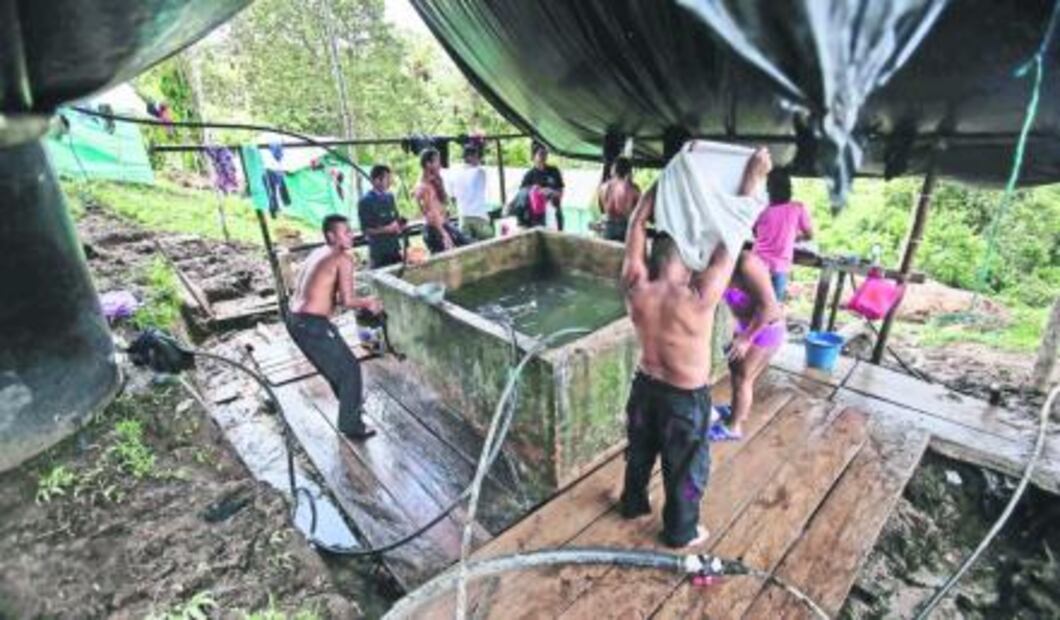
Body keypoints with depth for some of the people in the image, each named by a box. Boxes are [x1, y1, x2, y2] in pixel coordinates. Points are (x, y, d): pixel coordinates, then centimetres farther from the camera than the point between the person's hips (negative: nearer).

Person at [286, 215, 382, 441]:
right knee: (350, 368, 5)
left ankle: (350, 401, 50)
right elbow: (347, 300, -19)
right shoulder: (343, 258, -11)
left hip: (295, 319, 9)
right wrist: (367, 303, 1)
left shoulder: (319, 253, 16)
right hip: (312, 324, -9)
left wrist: (361, 302, 20)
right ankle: (351, 425, 14)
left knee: (335, 362, 29)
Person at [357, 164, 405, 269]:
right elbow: (366, 229, -13)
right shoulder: (365, 202, -11)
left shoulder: (389, 197, 9)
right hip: (379, 252, -6)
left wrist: (400, 225, -3)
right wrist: (387, 229, -22)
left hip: (395, 248, 6)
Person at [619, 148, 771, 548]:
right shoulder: (699, 299, -30)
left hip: (645, 385, 5)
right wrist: (753, 177, -17)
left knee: (639, 450, 27)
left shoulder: (635, 289, -18)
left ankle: (632, 503, 51)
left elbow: (637, 225, -9)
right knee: (685, 468, 19)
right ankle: (680, 533, 41)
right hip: (686, 397, -4)